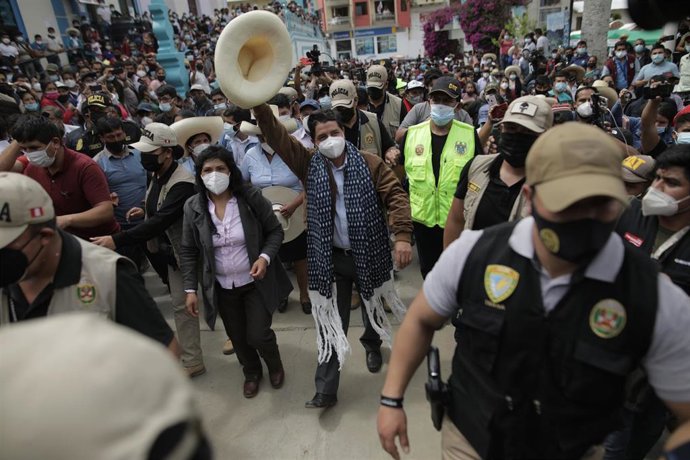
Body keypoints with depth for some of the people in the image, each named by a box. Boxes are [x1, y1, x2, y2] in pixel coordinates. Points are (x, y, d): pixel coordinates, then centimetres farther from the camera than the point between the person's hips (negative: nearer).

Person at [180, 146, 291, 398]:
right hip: (222, 287, 3)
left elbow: (275, 231, -5)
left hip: (255, 281, -2)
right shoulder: (193, 207, -8)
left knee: (258, 335, -1)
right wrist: (190, 289, -5)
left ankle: (275, 365, 36)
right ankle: (251, 372, 47)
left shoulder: (252, 197, -14)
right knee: (237, 336, 16)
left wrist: (265, 257, -22)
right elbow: (188, 252, 0)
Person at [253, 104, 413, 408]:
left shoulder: (369, 163, -7)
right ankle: (326, 389, 17)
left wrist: (403, 235, -26)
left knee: (372, 306, 23)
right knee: (331, 323, 6)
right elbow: (275, 135, -9)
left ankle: (372, 343, 56)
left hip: (368, 254, 0)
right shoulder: (309, 165, -3)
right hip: (331, 258, 0)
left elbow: (396, 196, -14)